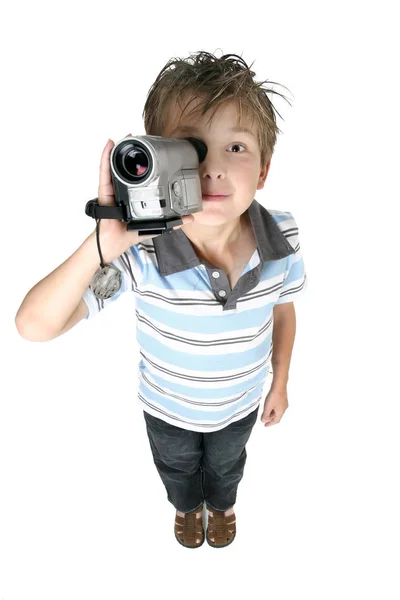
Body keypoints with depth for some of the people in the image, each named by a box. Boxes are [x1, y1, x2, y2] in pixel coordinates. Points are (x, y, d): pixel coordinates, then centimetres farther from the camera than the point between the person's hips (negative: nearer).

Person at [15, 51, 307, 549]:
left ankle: (222, 504, 74)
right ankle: (186, 506, 73)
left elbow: (283, 310, -8)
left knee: (226, 465, 36)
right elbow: (34, 326, -40)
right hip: (167, 408, -1)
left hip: (241, 402, 2)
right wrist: (102, 246, -55)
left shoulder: (282, 238, -29)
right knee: (177, 468, 34)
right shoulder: (140, 253, -39)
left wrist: (280, 382, 4)